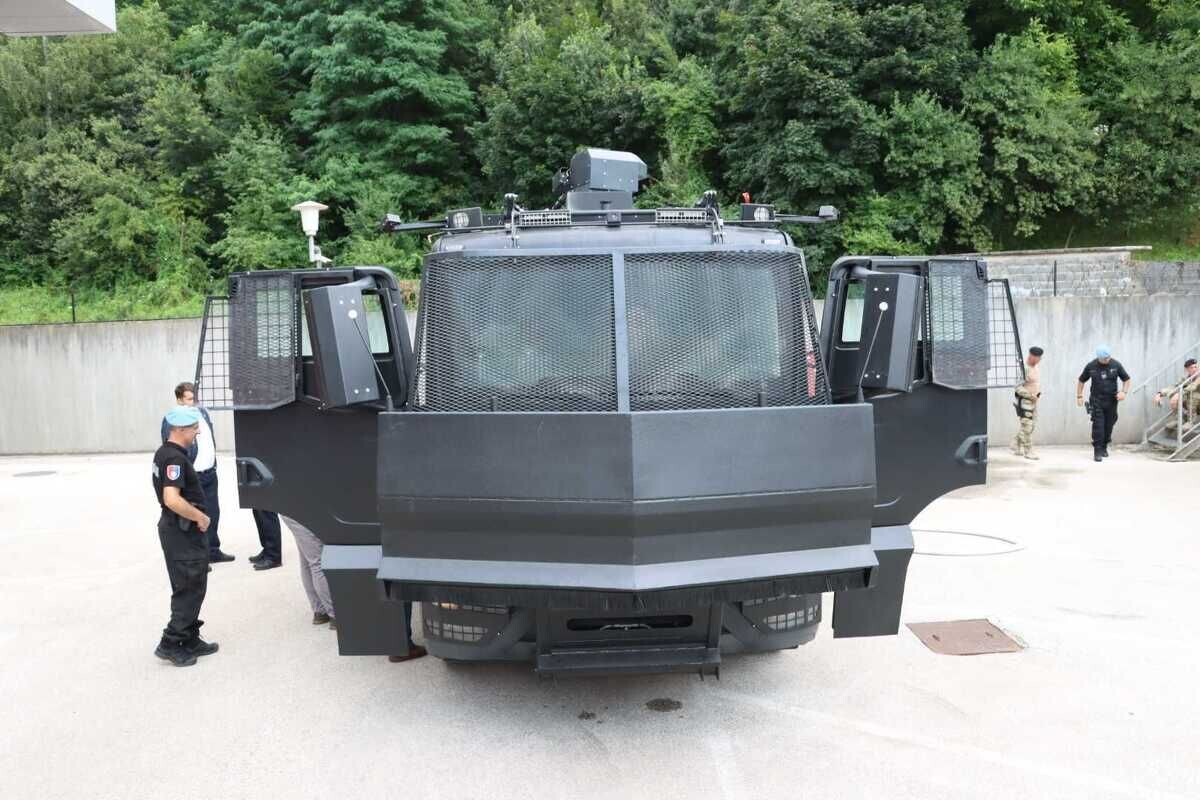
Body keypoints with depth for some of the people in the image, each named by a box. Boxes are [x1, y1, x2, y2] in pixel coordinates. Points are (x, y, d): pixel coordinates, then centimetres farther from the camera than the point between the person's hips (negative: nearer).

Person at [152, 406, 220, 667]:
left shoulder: (164, 453, 12)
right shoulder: (175, 458, -21)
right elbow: (172, 499, -31)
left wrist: (197, 516, 17)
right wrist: (201, 517, -19)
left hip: (175, 528, 10)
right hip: (184, 531, -10)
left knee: (189, 588, 16)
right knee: (190, 590, -2)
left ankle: (190, 640, 24)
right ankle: (171, 644, 2)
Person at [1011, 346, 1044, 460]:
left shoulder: (1034, 366, 7)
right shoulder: (1024, 368, -22)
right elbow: (1017, 387, -25)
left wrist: (1039, 393, 11)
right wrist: (1030, 395, -22)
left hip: (1033, 400, 9)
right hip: (1024, 401, -9)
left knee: (1032, 424, 15)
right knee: (1027, 426, -3)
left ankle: (1016, 446, 27)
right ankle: (1028, 451, 5)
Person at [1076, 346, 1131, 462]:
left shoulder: (1116, 365, -1)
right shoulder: (1091, 366, -3)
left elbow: (1127, 379, 8)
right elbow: (1081, 381, 9)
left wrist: (1123, 392, -9)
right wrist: (1079, 396, 3)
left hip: (1111, 400, 2)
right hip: (1097, 400, -2)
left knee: (1109, 425, 7)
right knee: (1098, 425, -9)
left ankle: (1104, 448, 25)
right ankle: (1097, 451, -6)